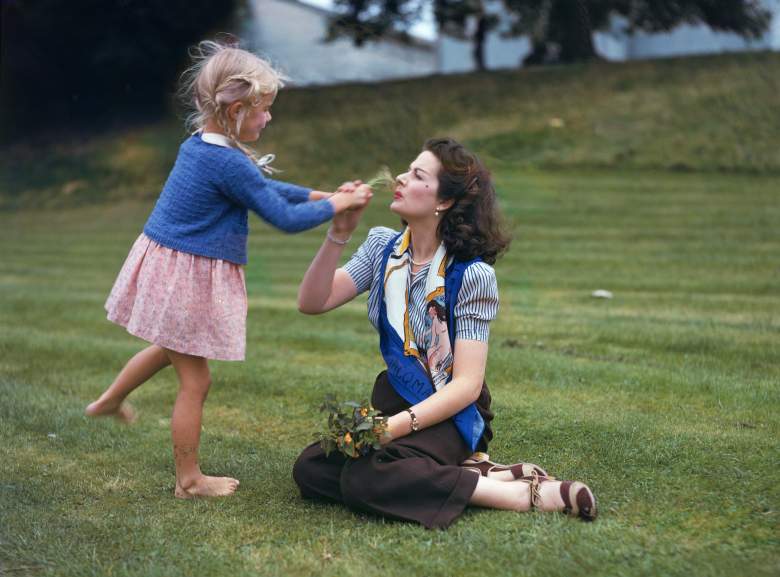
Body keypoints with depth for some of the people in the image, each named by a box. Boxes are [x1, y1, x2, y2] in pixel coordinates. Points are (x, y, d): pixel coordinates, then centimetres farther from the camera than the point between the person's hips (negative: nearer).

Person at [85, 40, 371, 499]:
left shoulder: (198, 145, 6)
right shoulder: (230, 164, -23)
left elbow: (261, 186, 17)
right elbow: (285, 219, -18)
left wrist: (316, 195, 13)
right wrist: (335, 205, -5)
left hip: (163, 258, 10)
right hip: (189, 276, -10)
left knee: (171, 349, 34)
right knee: (195, 380, 4)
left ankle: (110, 401, 54)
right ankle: (189, 481, 17)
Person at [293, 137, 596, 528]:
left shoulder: (471, 273, -15)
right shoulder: (383, 247, 3)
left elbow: (468, 384, -19)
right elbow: (312, 303, -5)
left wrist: (398, 425, -30)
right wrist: (338, 234, -16)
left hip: (449, 413, -7)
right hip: (396, 400, 7)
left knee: (365, 481, -31)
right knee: (310, 470, -16)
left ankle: (528, 494, -22)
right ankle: (459, 473, -12)